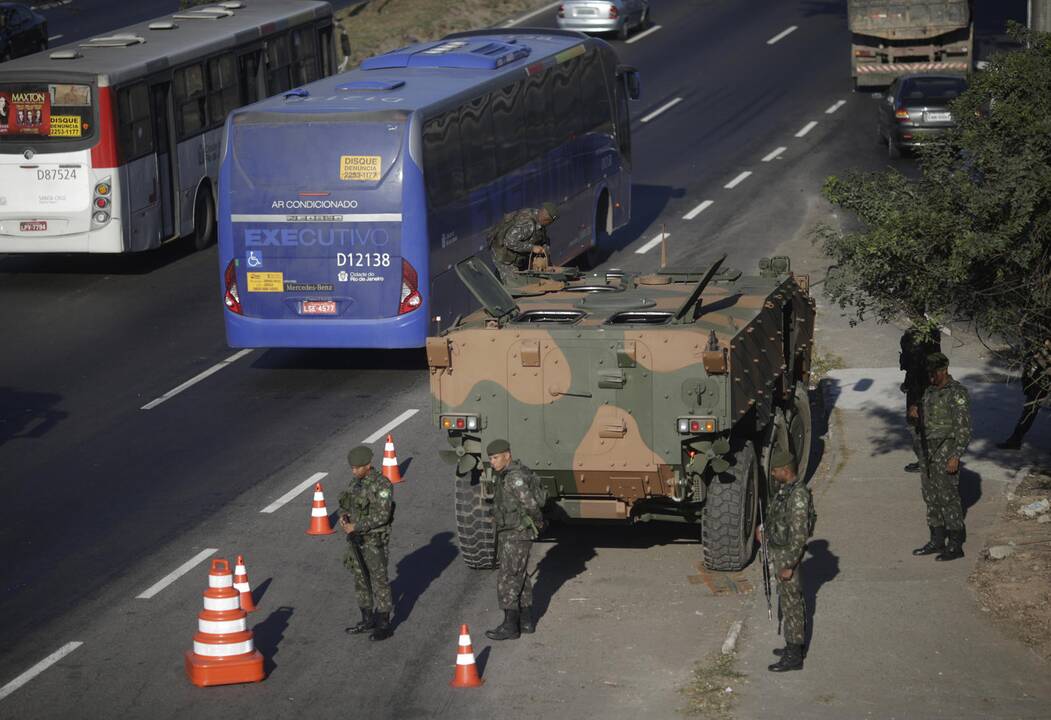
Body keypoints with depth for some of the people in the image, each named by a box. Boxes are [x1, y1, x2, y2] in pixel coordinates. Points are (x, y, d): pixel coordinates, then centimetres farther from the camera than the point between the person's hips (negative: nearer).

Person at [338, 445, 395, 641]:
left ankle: (384, 625, 4)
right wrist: (343, 516, -7)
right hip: (357, 538, 8)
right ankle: (368, 620, 25)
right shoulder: (356, 481, 7)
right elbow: (346, 503, 15)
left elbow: (382, 515, -24)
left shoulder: (381, 485, -19)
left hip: (375, 540, -8)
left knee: (379, 581, -2)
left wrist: (355, 526, -23)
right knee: (361, 580, 14)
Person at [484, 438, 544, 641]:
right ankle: (526, 621, 24)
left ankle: (510, 626, -6)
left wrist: (538, 520, -10)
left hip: (517, 534, -10)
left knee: (507, 578, -8)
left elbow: (530, 503, -30)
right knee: (520, 577, 16)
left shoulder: (515, 477, -22)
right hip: (508, 533, 10)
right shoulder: (504, 474, 10)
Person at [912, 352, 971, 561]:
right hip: (929, 452, 9)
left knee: (948, 497, -7)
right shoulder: (930, 392, 14)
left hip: (946, 451, -9)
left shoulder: (957, 393, -12)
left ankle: (955, 546, -3)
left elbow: (964, 428, -15)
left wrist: (955, 457, -20)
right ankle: (937, 541, 20)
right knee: (931, 497, 11)